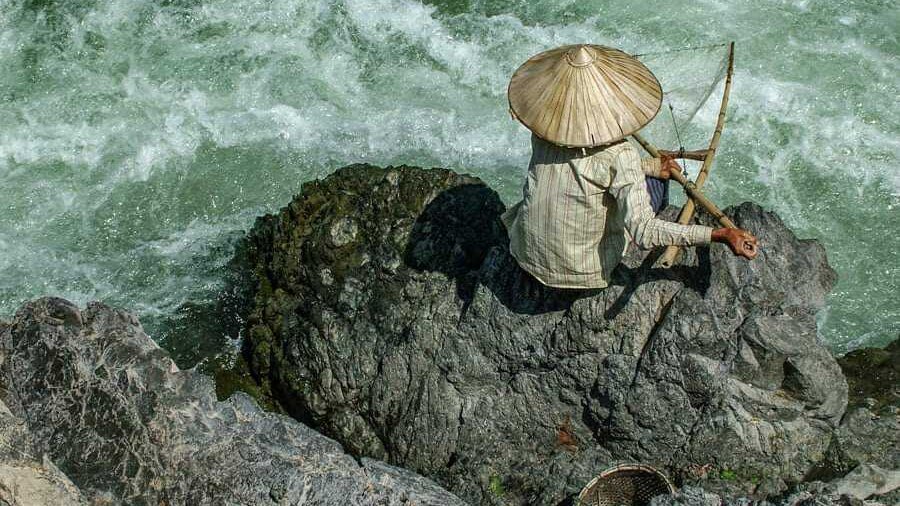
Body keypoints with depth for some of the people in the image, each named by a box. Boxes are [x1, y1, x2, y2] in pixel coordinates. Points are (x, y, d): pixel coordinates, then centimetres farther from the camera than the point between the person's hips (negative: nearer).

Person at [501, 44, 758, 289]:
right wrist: (721, 235, -28)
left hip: (527, 253, 4)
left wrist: (651, 165, 12)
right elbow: (643, 231, -30)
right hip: (583, 269, -4)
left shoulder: (543, 130, -10)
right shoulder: (620, 155, -27)